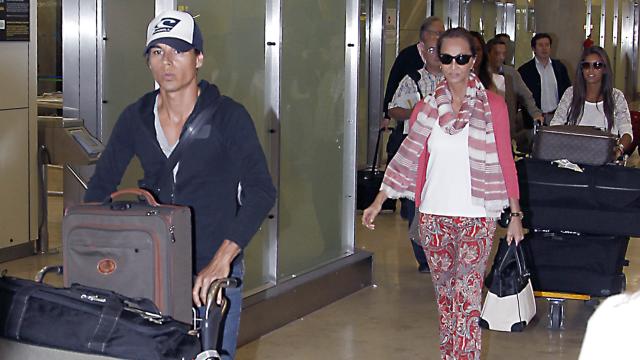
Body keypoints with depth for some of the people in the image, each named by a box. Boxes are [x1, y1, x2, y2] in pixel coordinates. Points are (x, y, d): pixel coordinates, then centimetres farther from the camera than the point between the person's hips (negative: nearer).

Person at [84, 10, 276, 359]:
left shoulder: (228, 116, -10)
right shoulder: (136, 118, 2)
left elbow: (260, 191, -18)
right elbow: (100, 185, 9)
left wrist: (221, 260, -28)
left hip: (215, 272, -3)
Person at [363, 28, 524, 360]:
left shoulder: (492, 105, -2)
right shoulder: (427, 108, 6)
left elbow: (505, 161, 0)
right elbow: (407, 157, 6)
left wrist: (515, 214, -1)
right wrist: (379, 201, -1)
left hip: (476, 217, -3)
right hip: (434, 216, 4)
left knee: (466, 298, -9)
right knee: (444, 296, 12)